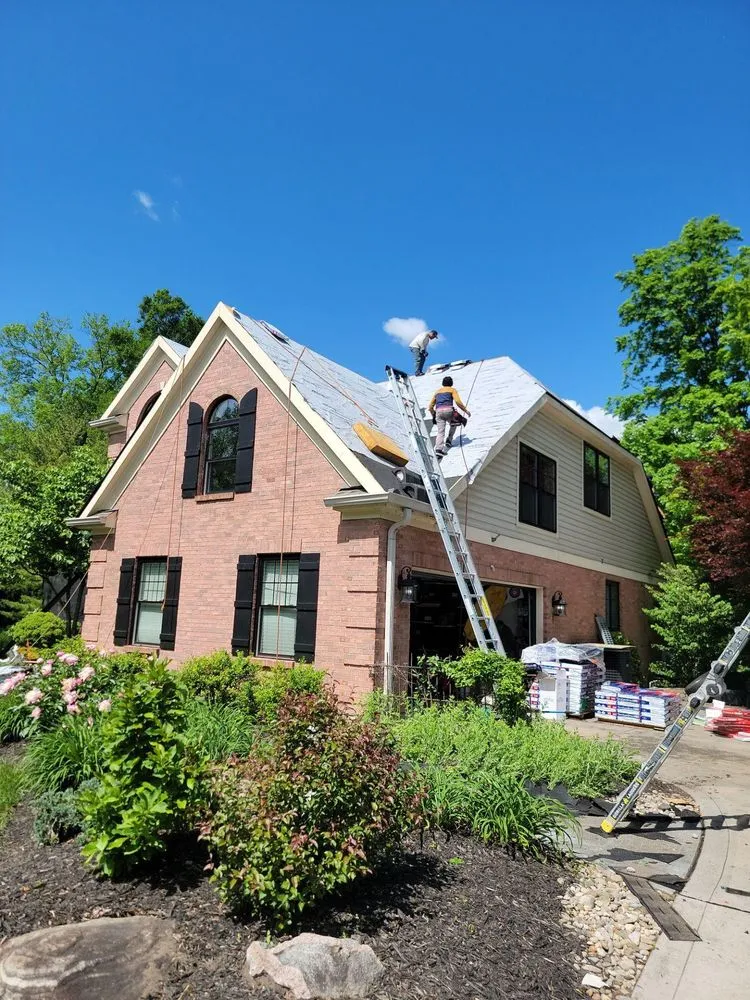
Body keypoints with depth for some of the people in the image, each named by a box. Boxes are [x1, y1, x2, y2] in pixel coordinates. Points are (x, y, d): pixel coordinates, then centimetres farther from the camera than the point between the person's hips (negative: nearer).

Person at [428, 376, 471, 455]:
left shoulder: (437, 392, 28)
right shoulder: (452, 390, 15)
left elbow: (430, 407, 25)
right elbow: (458, 402, -3)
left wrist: (434, 416, 39)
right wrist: (466, 410, 6)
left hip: (438, 411, 3)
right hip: (448, 410, -3)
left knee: (440, 432, -2)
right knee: (453, 425, 27)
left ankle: (438, 449, -20)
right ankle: (449, 440, 15)